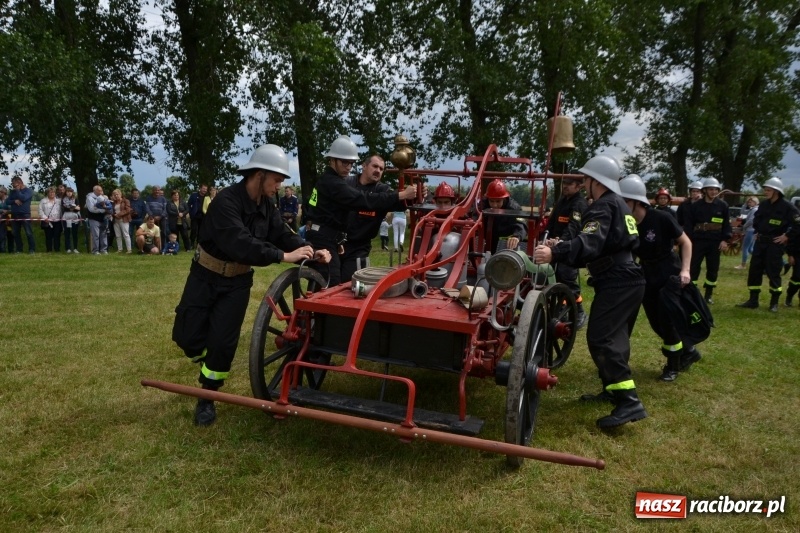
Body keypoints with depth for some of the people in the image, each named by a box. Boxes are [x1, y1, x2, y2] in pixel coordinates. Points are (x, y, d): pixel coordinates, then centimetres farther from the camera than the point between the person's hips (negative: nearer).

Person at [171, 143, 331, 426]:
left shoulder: (267, 206, -2)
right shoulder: (226, 201, -26)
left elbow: (284, 235, -6)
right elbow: (240, 244, -38)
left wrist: (312, 253, -24)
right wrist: (283, 256, -41)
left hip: (237, 281, 4)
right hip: (206, 276, -4)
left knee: (223, 341, -3)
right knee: (187, 335, -1)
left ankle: (207, 398, 14)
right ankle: (210, 365, 32)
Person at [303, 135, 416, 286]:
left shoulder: (327, 179, 17)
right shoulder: (332, 183, -16)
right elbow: (364, 201, -25)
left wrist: (337, 241, 18)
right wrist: (402, 195, -25)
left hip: (323, 239, 11)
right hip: (323, 241, -11)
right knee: (332, 288, -14)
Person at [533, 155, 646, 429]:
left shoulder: (603, 206, -11)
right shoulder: (617, 204, 22)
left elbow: (590, 242, -30)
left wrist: (555, 253, -42)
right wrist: (562, 246, 26)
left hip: (617, 283, -11)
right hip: (627, 279, 11)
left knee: (600, 338, -16)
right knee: (612, 336, 19)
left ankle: (629, 402, -19)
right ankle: (613, 389, 30)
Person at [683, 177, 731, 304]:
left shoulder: (722, 206, 4)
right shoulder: (695, 206, -1)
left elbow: (727, 224, 6)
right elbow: (688, 224, 0)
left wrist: (724, 240, -3)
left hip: (715, 242, 2)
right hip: (698, 241, -2)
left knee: (713, 269, 8)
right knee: (693, 268, -3)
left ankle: (709, 294, 20)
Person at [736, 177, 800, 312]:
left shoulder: (786, 206, -12)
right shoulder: (763, 204, 6)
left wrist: (787, 236, -12)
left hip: (775, 243, -6)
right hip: (760, 241, 6)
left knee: (773, 272, -2)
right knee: (754, 270, 5)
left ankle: (774, 302, 12)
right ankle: (753, 300, 13)